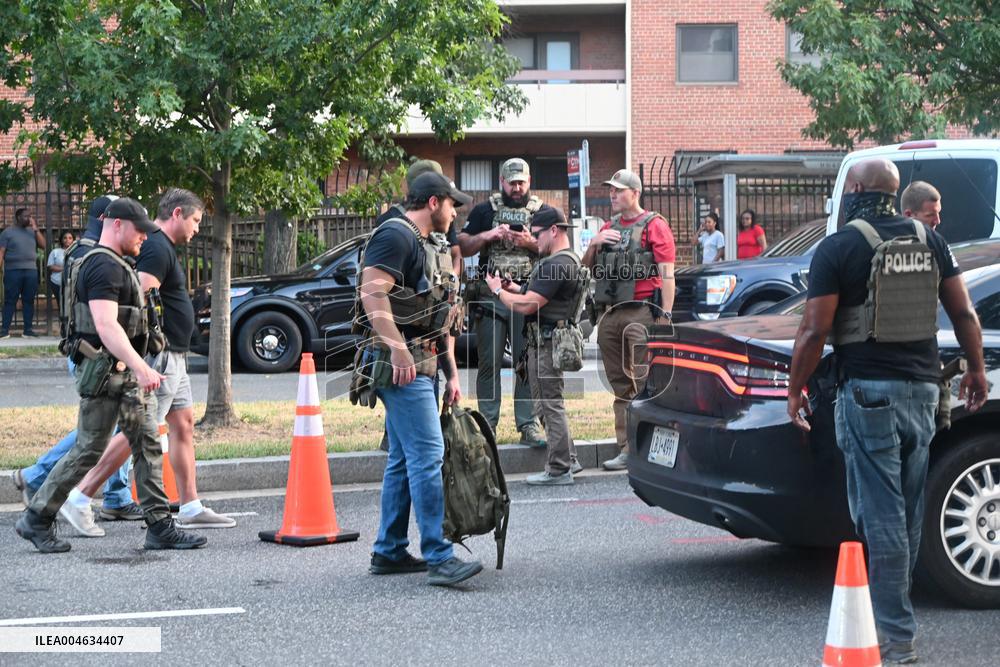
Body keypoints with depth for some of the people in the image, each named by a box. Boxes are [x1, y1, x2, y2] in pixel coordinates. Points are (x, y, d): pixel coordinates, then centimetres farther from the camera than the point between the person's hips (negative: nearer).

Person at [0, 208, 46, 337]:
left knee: (29, 301, 4)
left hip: (31, 271, 4)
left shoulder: (32, 232, 15)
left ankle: (28, 329, 7)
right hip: (13, 270, -4)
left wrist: (36, 229, 0)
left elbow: (43, 245, 5)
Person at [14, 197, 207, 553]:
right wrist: (140, 368, -34)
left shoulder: (117, 266, 19)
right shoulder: (103, 267, -16)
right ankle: (36, 519, 8)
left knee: (148, 445, 5)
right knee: (89, 450, -3)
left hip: (126, 373, 10)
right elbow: (106, 326, -27)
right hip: (104, 372, -10)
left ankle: (160, 527, 6)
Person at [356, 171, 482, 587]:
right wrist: (397, 347, -31)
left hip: (421, 364, 11)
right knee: (427, 455, -14)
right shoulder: (395, 237, -10)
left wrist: (451, 373, 22)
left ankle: (389, 552, 19)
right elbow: (373, 293, -23)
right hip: (400, 364, -11)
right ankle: (438, 558, -15)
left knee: (403, 459, 12)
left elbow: (440, 317, 25)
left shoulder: (433, 247, 22)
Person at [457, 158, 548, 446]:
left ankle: (528, 425, 1)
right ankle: (487, 425, 5)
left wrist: (531, 243, -11)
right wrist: (488, 235, -8)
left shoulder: (543, 212, 11)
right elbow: (462, 248, 8)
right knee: (489, 363, 0)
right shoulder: (484, 211, 12)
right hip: (490, 298, 0)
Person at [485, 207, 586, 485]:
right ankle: (568, 459, 23)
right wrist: (513, 287, 11)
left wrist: (498, 290, -7)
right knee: (549, 402, 17)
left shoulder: (557, 264, -19)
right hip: (544, 341, 11)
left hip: (546, 343, -11)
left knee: (550, 404, -6)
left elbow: (527, 305, -22)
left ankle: (559, 470, -2)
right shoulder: (568, 260, 17)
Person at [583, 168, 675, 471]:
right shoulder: (609, 228, 21)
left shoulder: (654, 226, -1)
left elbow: (667, 275, -7)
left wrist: (664, 316, -16)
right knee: (621, 386, 8)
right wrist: (593, 244, 4)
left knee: (643, 384, -11)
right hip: (609, 315, 7)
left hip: (641, 313, -7)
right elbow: (586, 269, 23)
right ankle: (626, 448, 12)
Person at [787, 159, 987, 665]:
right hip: (922, 387, 6)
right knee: (907, 512, 14)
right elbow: (964, 313, 9)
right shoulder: (928, 241, 8)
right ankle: (893, 608, 25)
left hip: (868, 390, -6)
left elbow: (814, 330, -11)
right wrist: (976, 368, 22)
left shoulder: (838, 248, -8)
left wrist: (795, 389, 1)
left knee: (880, 514, -4)